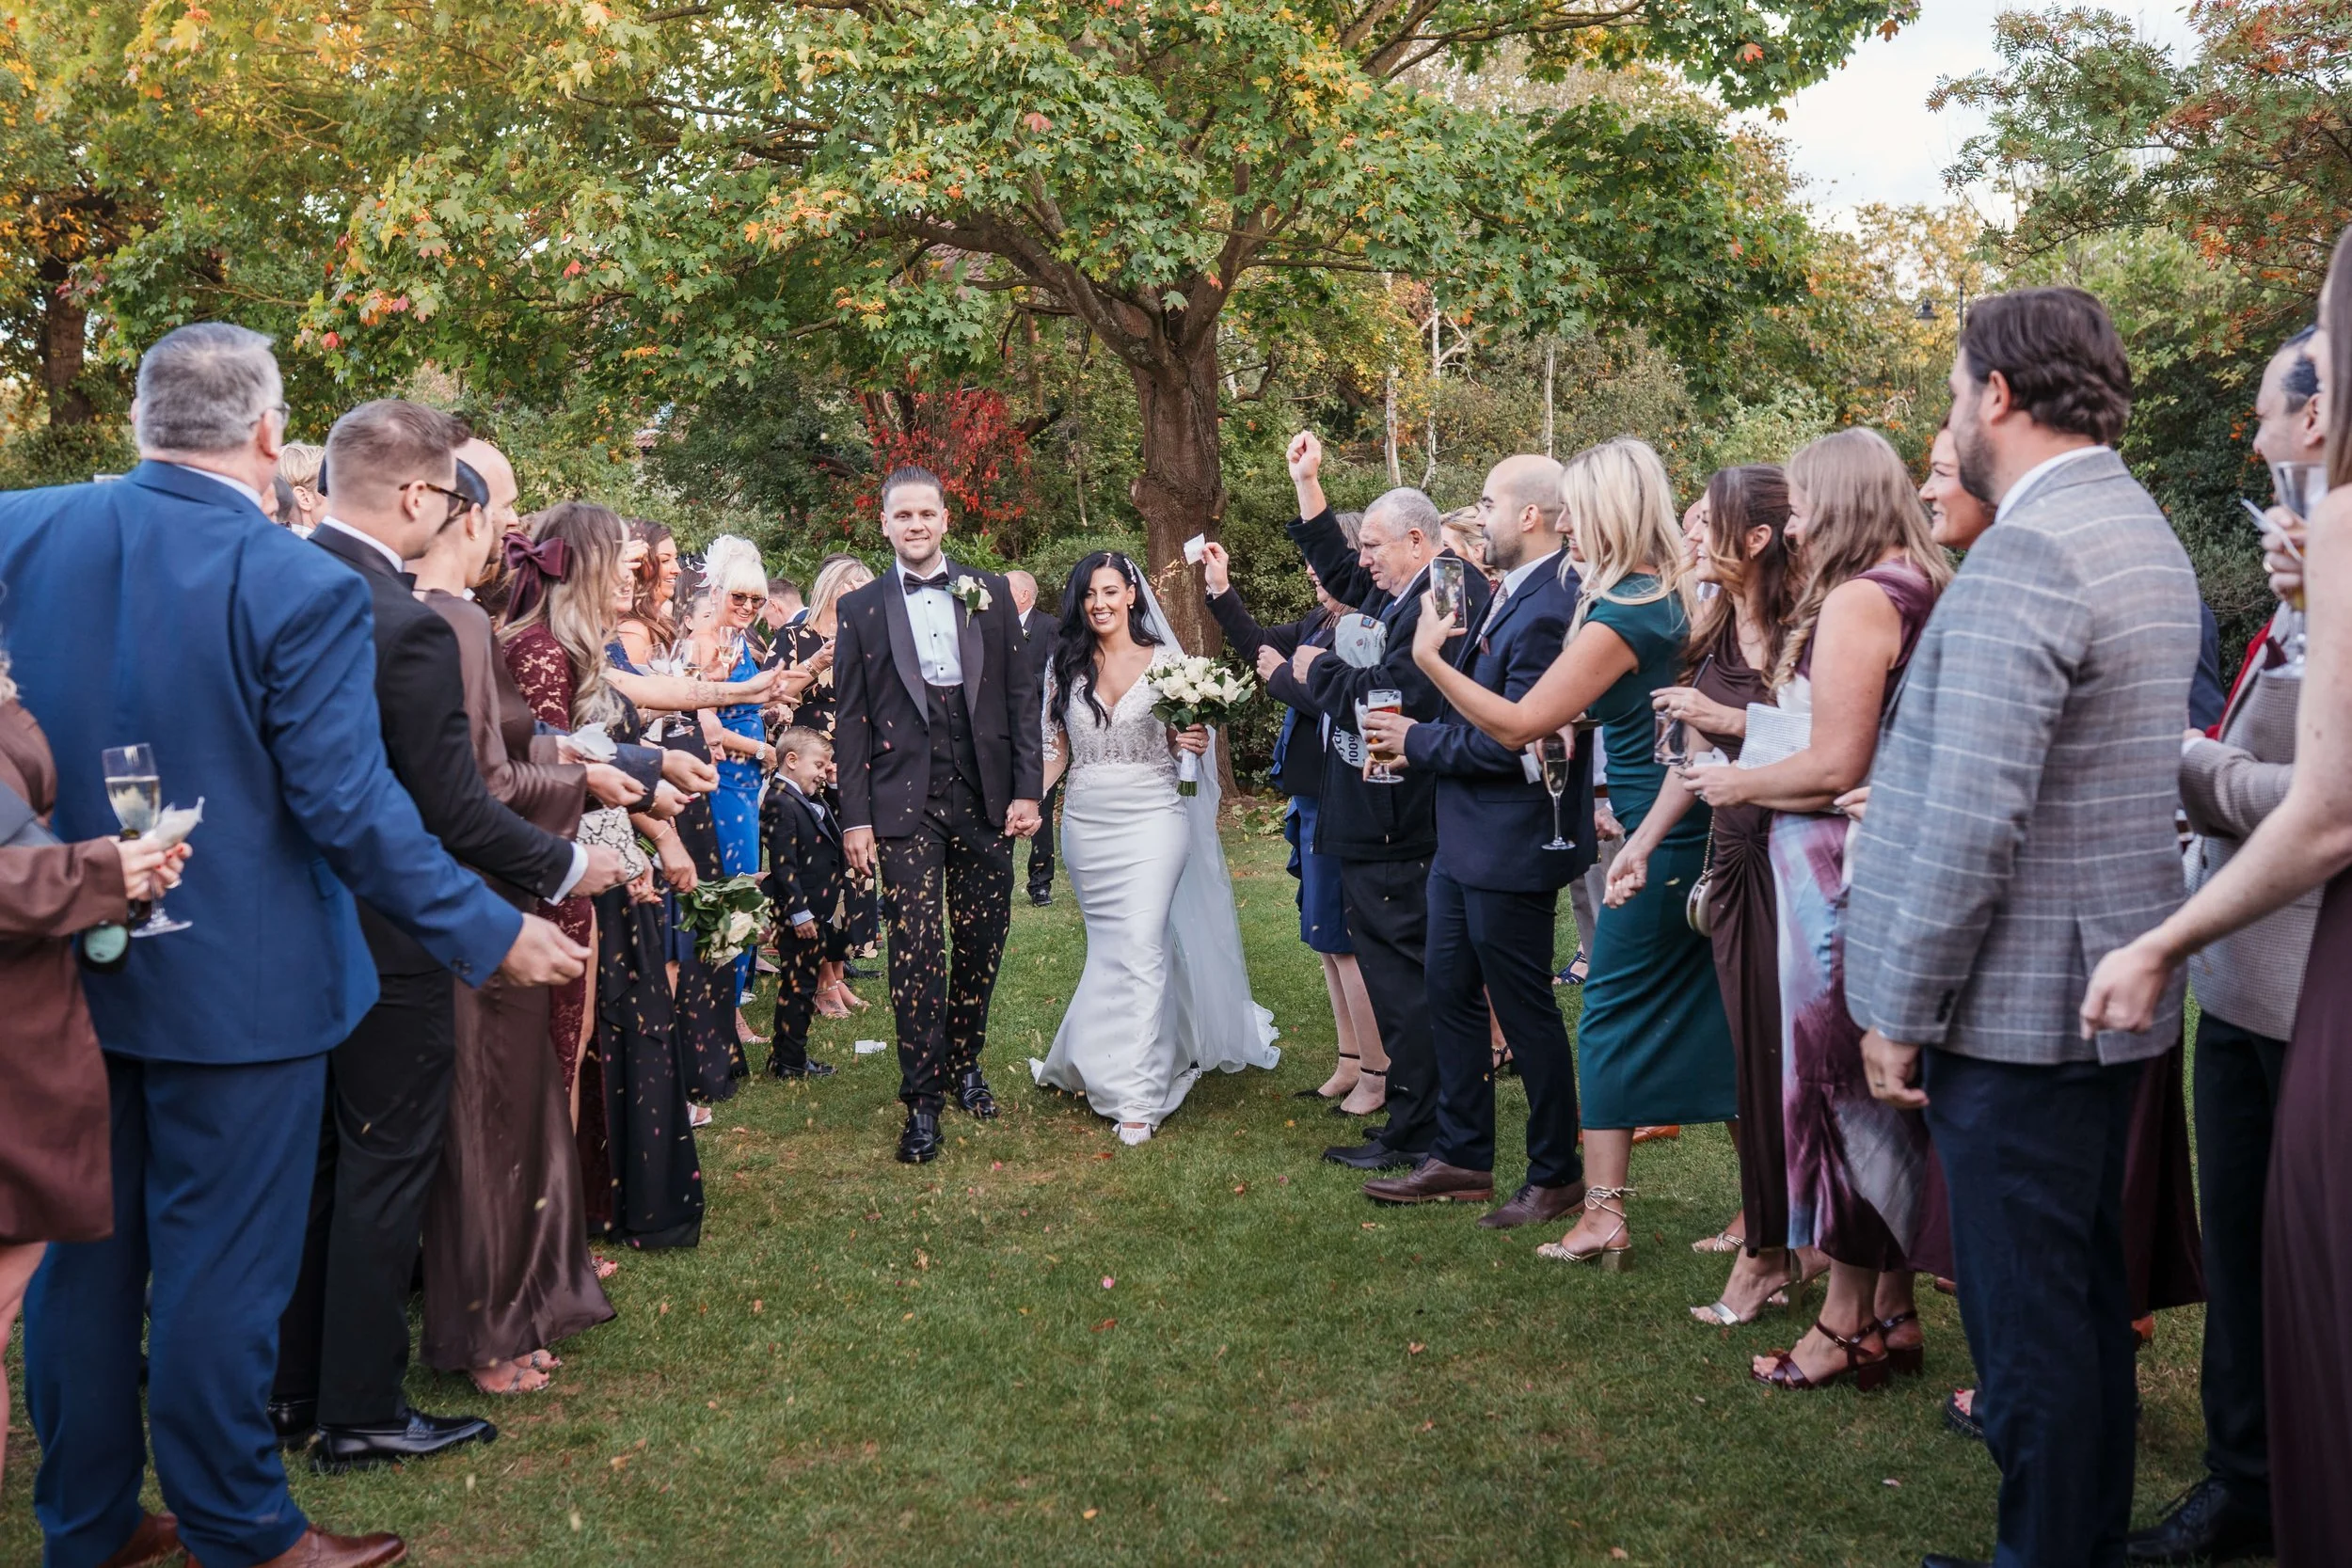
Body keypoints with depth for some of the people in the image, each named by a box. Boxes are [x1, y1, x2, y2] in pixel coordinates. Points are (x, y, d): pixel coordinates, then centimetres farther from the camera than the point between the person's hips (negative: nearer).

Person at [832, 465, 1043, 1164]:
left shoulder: (989, 594, 7)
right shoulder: (861, 608, 4)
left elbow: (1021, 696, 7)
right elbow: (849, 720, 3)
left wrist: (1028, 787, -1)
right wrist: (855, 817, -2)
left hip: (984, 797, 2)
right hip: (904, 803, -2)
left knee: (982, 941, 10)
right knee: (915, 948, -4)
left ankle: (964, 1062, 30)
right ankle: (923, 1099, 4)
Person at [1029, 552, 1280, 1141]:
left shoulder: (1165, 662, 0)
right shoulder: (1065, 665, 6)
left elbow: (1181, 746, 6)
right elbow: (1057, 749, 7)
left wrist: (1194, 744, -18)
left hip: (1151, 819, -3)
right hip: (1087, 822, 3)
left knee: (1140, 945, -11)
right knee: (1107, 944, 12)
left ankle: (1136, 1094, -10)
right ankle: (1107, 1061, 32)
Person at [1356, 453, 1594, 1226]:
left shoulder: (1548, 610, -23)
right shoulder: (1510, 593, 7)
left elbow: (1508, 742, -25)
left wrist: (1417, 741, -13)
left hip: (1510, 847, -10)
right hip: (1464, 837, 10)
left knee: (1526, 1010, 4)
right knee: (1450, 994, 17)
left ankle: (1556, 1175, 21)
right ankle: (1461, 1159, 31)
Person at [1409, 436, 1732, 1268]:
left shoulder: (1620, 618, -17)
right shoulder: (1674, 596, 9)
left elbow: (1519, 724, -15)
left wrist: (1431, 659, -7)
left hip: (1659, 837, -8)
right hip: (1701, 829, 9)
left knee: (1612, 1016, 0)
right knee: (1710, 1012, 14)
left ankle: (1603, 1216, 4)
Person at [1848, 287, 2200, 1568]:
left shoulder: (2024, 557, -20)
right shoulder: (2146, 536, 13)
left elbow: (1973, 822, -25)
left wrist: (1898, 1012, -17)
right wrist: (1897, 779, 19)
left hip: (2019, 1003, -10)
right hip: (2114, 987, 10)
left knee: (2029, 1315, 1)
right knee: (2087, 1288, 20)